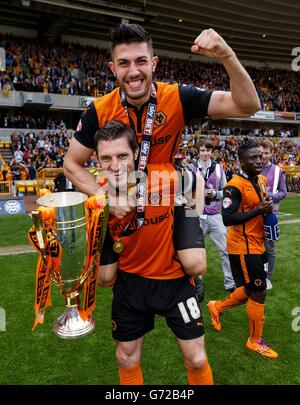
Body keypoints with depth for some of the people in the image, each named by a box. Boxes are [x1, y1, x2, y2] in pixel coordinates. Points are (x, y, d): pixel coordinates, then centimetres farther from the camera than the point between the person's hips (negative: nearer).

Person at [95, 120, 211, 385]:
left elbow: (195, 180, 1)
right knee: (127, 360, 19)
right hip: (130, 282, 2)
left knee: (197, 360, 8)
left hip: (175, 279, -2)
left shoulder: (167, 178, -25)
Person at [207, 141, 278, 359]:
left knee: (251, 290, 19)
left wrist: (268, 209, 2)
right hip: (243, 247, -9)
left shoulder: (262, 180, 8)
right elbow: (227, 219, -25)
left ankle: (217, 306, 41)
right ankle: (255, 341, 25)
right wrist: (259, 211, -24)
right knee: (258, 293, 3)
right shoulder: (235, 186, -20)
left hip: (257, 245, 9)